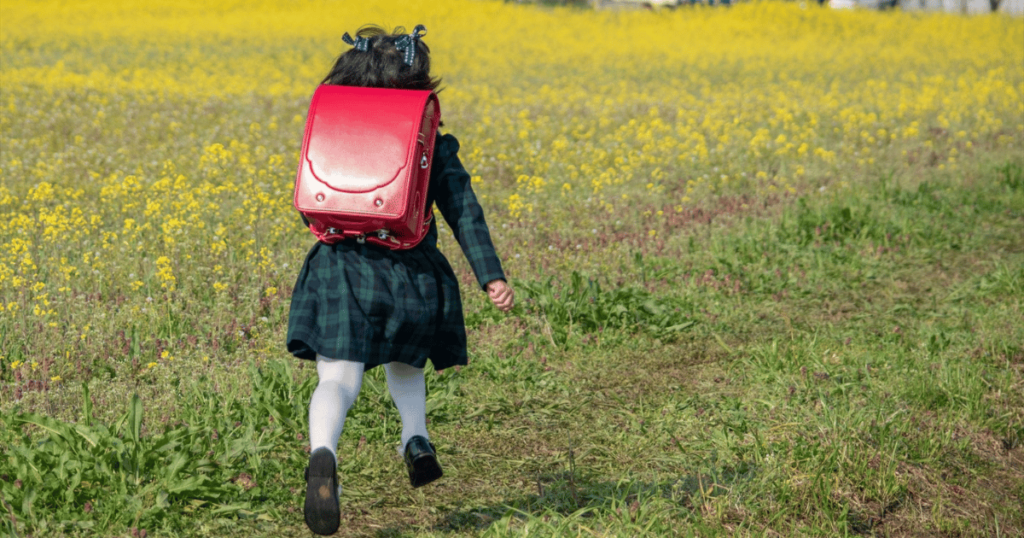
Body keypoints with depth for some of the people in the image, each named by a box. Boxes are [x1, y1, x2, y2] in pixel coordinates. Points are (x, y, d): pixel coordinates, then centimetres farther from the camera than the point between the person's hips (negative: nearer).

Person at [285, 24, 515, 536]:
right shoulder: (432, 144, 4)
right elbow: (464, 212, -1)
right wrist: (491, 276, -3)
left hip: (344, 268, -1)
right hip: (412, 273, 1)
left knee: (338, 378, -11)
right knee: (403, 360, 31)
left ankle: (323, 457, -39)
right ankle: (416, 439, 10)